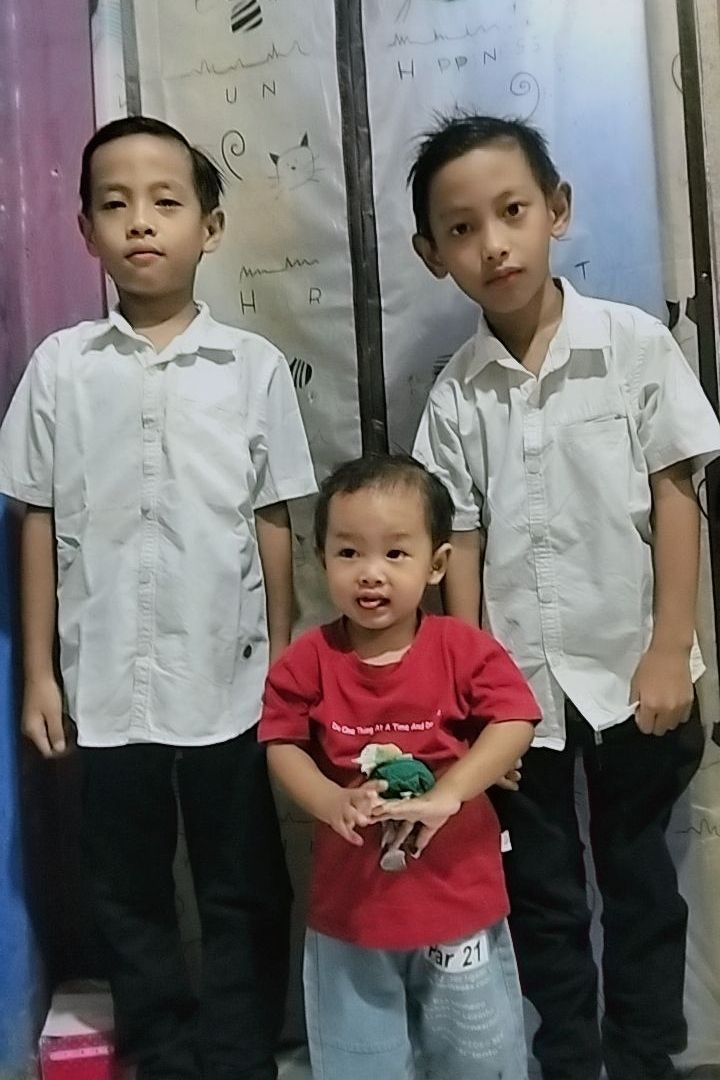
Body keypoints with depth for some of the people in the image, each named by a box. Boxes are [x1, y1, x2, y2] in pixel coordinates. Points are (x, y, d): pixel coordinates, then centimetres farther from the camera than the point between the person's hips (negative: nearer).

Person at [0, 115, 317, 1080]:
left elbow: (273, 525, 2)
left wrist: (286, 666, 2)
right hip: (107, 686, 2)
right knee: (129, 898, 16)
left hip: (230, 684, -1)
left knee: (244, 896, 12)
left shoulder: (254, 366, -2)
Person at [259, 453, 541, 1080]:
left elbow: (515, 721, -18)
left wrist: (447, 794, -29)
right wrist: (330, 802, -25)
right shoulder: (308, 662, -9)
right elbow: (283, 745, -7)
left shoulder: (463, 650, -11)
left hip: (459, 903, 0)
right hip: (349, 909, 1)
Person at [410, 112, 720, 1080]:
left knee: (639, 879, 15)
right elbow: (461, 543, -1)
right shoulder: (456, 393, -2)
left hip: (630, 669, -1)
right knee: (541, 894, 15)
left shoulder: (634, 343, -7)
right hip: (515, 682, 2)